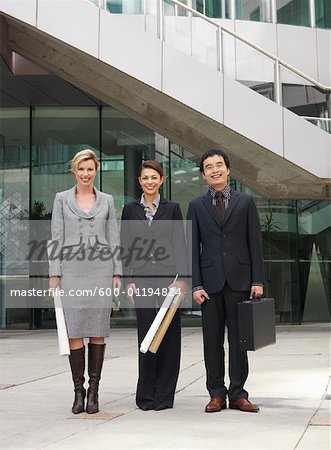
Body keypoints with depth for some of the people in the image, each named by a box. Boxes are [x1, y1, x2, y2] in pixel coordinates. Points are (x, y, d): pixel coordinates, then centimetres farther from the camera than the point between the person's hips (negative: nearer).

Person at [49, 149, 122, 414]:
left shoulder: (107, 201, 11)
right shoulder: (62, 199, 9)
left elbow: (114, 238, 10)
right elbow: (57, 238, 6)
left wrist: (117, 272, 3)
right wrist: (55, 273, -2)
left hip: (101, 270, 1)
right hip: (72, 270, -1)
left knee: (98, 331, 0)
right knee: (74, 331, -4)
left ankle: (94, 390, 7)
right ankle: (79, 390, 5)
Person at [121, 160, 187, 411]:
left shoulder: (172, 208, 6)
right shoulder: (130, 210, 8)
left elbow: (180, 245, 2)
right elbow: (126, 248, 7)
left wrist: (182, 279, -7)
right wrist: (128, 281, -1)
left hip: (168, 277, 0)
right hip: (142, 278, 1)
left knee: (169, 335, 1)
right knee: (146, 336, 1)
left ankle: (164, 395, 11)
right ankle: (146, 395, 12)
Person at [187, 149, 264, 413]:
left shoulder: (245, 202, 7)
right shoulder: (197, 206, 8)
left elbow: (255, 243, 4)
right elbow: (193, 248, 5)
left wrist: (258, 281, -4)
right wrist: (196, 285, -3)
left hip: (239, 280, 0)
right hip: (211, 281, 1)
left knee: (238, 339, 4)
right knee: (212, 340, 4)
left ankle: (237, 394, 13)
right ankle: (217, 394, 13)